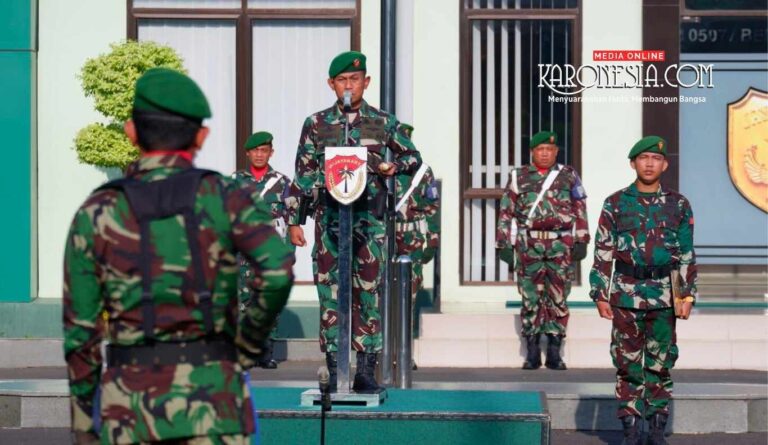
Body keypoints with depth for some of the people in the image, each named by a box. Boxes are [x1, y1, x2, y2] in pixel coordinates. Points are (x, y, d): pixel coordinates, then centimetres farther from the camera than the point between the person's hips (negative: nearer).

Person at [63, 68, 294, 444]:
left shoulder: (95, 214, 3)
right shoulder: (226, 198, -1)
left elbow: (80, 331, 3)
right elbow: (277, 270, -18)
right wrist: (247, 346, -2)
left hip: (129, 402, 2)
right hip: (211, 396, -1)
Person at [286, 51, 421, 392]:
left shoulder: (384, 122, 7)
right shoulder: (316, 124, 8)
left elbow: (413, 156, 17)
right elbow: (302, 175, 10)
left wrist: (393, 166, -5)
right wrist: (294, 220, 6)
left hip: (369, 218, 0)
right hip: (328, 217, 0)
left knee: (369, 292, -1)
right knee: (329, 292, 0)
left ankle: (366, 370, 4)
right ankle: (334, 372, 5)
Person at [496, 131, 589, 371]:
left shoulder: (569, 176, 8)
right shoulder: (518, 177, 8)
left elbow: (580, 210, 8)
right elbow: (507, 212, 7)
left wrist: (581, 241, 1)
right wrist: (504, 243, 2)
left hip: (561, 245, 0)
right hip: (529, 245, 0)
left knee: (558, 299, 2)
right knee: (530, 298, 1)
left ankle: (554, 352, 9)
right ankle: (532, 352, 8)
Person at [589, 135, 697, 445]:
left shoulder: (678, 205, 5)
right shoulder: (616, 204, 2)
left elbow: (687, 255, 8)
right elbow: (603, 254, 2)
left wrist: (688, 294, 1)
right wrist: (600, 295, -3)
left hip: (664, 297, 1)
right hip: (626, 296, -1)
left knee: (661, 363, 5)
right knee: (628, 363, 3)